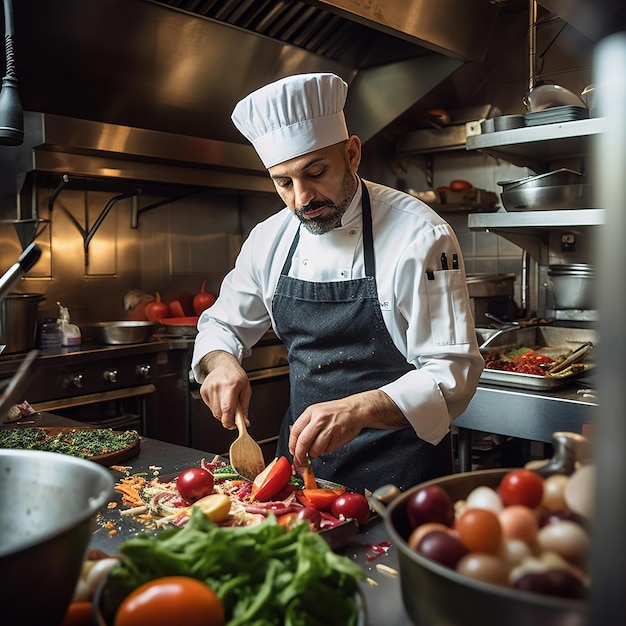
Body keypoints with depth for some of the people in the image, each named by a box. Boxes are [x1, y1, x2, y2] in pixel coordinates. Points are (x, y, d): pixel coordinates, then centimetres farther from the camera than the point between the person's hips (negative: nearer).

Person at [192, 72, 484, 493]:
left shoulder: (421, 236, -18)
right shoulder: (270, 238, -1)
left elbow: (452, 371, -21)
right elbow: (223, 324, 11)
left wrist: (358, 410, -37)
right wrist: (221, 363, -12)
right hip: (304, 451, 5)